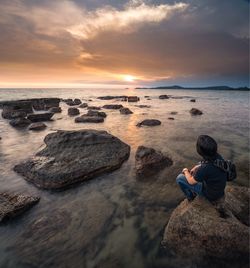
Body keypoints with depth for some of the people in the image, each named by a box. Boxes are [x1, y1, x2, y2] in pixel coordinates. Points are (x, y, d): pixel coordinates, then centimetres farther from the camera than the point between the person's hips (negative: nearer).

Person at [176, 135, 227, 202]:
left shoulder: (204, 169, -38)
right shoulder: (217, 156, -18)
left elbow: (191, 181, -18)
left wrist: (186, 171, 0)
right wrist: (197, 167, 3)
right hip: (220, 188, 7)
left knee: (180, 178, 0)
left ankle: (191, 197, 27)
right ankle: (195, 191, 40)